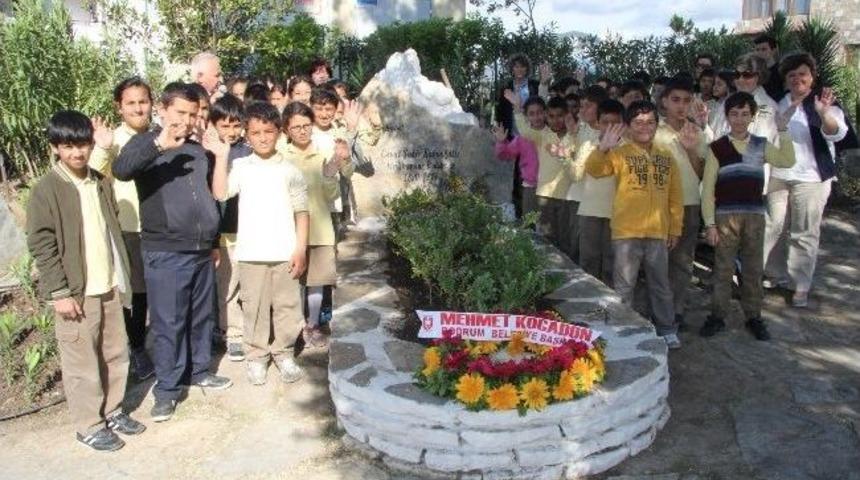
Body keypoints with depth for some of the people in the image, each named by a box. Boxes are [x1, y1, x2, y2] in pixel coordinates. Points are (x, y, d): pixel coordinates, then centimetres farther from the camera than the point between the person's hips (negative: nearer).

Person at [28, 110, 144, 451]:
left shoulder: (101, 183, 7)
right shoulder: (46, 189, -10)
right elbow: (41, 244, -12)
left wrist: (122, 277, 12)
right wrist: (59, 292, -15)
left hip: (109, 286, 6)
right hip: (76, 291, -6)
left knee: (116, 354, 15)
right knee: (82, 362, 5)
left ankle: (112, 410, 31)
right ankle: (89, 426, 19)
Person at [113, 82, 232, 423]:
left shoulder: (199, 149, 13)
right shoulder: (146, 144, -4)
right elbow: (121, 170, -26)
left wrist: (214, 242, 22)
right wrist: (158, 144, -39)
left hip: (201, 251, 6)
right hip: (165, 254, -6)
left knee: (202, 316, 16)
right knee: (168, 324, 1)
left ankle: (199, 370, 33)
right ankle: (167, 388, 14)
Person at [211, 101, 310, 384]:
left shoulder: (289, 170, 3)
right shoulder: (240, 167, 3)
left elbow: (301, 211, 3)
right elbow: (220, 193, -11)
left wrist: (301, 249, -3)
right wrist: (222, 155, -12)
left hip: (285, 253, 0)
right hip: (251, 253, 0)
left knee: (287, 306, 8)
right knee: (255, 307, 9)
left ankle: (283, 353, 25)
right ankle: (257, 356, 23)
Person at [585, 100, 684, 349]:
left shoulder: (666, 156, 8)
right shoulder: (619, 154, -2)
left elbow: (675, 196, 11)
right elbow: (594, 169, -17)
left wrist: (675, 228, 10)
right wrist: (603, 148, -35)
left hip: (658, 232, 3)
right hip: (626, 232, -3)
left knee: (660, 284, 15)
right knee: (624, 285, 5)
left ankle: (667, 330, 27)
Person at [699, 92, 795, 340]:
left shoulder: (761, 145, 8)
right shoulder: (717, 148, 1)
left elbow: (787, 161, -9)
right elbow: (707, 188, -1)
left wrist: (783, 130, -12)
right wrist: (710, 223, -7)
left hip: (755, 216, 2)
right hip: (725, 217, -2)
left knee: (753, 269, 8)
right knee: (723, 269, 2)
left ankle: (753, 317, 18)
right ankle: (718, 316, 12)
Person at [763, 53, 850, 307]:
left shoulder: (824, 101, -4)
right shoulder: (779, 102, 8)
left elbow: (836, 134, -19)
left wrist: (824, 113, -39)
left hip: (810, 177, -3)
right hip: (777, 175, 4)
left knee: (804, 234, 0)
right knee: (770, 227, 7)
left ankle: (801, 286, 8)